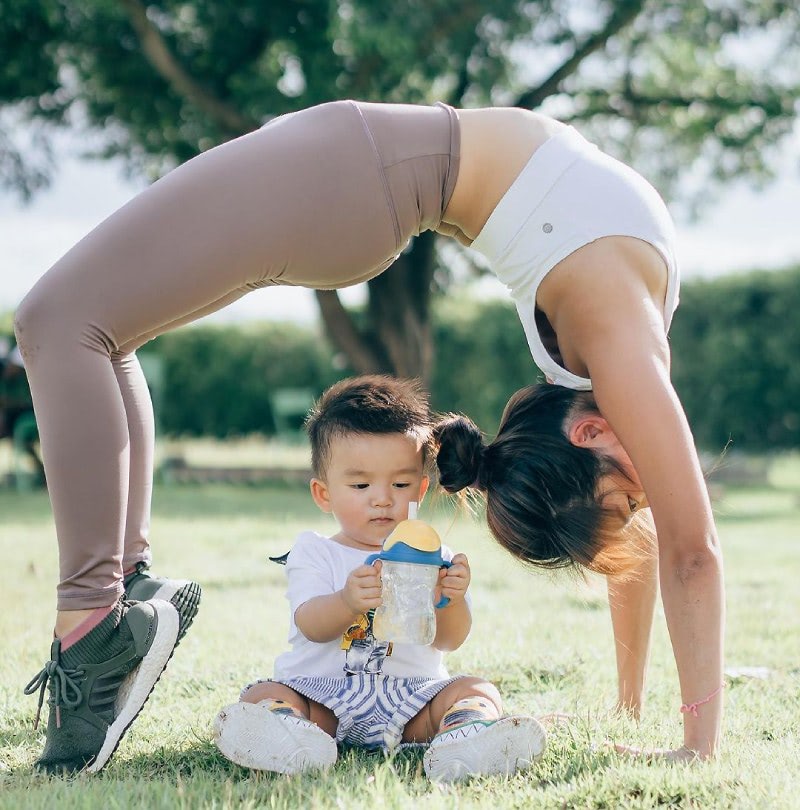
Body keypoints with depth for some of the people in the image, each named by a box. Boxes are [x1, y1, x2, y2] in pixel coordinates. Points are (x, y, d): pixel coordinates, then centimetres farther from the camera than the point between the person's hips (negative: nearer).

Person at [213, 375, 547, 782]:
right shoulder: (314, 553, 5)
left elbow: (448, 640, -3)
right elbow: (311, 626, -12)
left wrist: (450, 599, -26)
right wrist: (348, 602, -36)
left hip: (410, 692, 1)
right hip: (323, 693, -1)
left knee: (478, 691, -19)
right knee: (263, 696, -23)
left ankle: (463, 736, -51)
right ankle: (292, 741, -54)